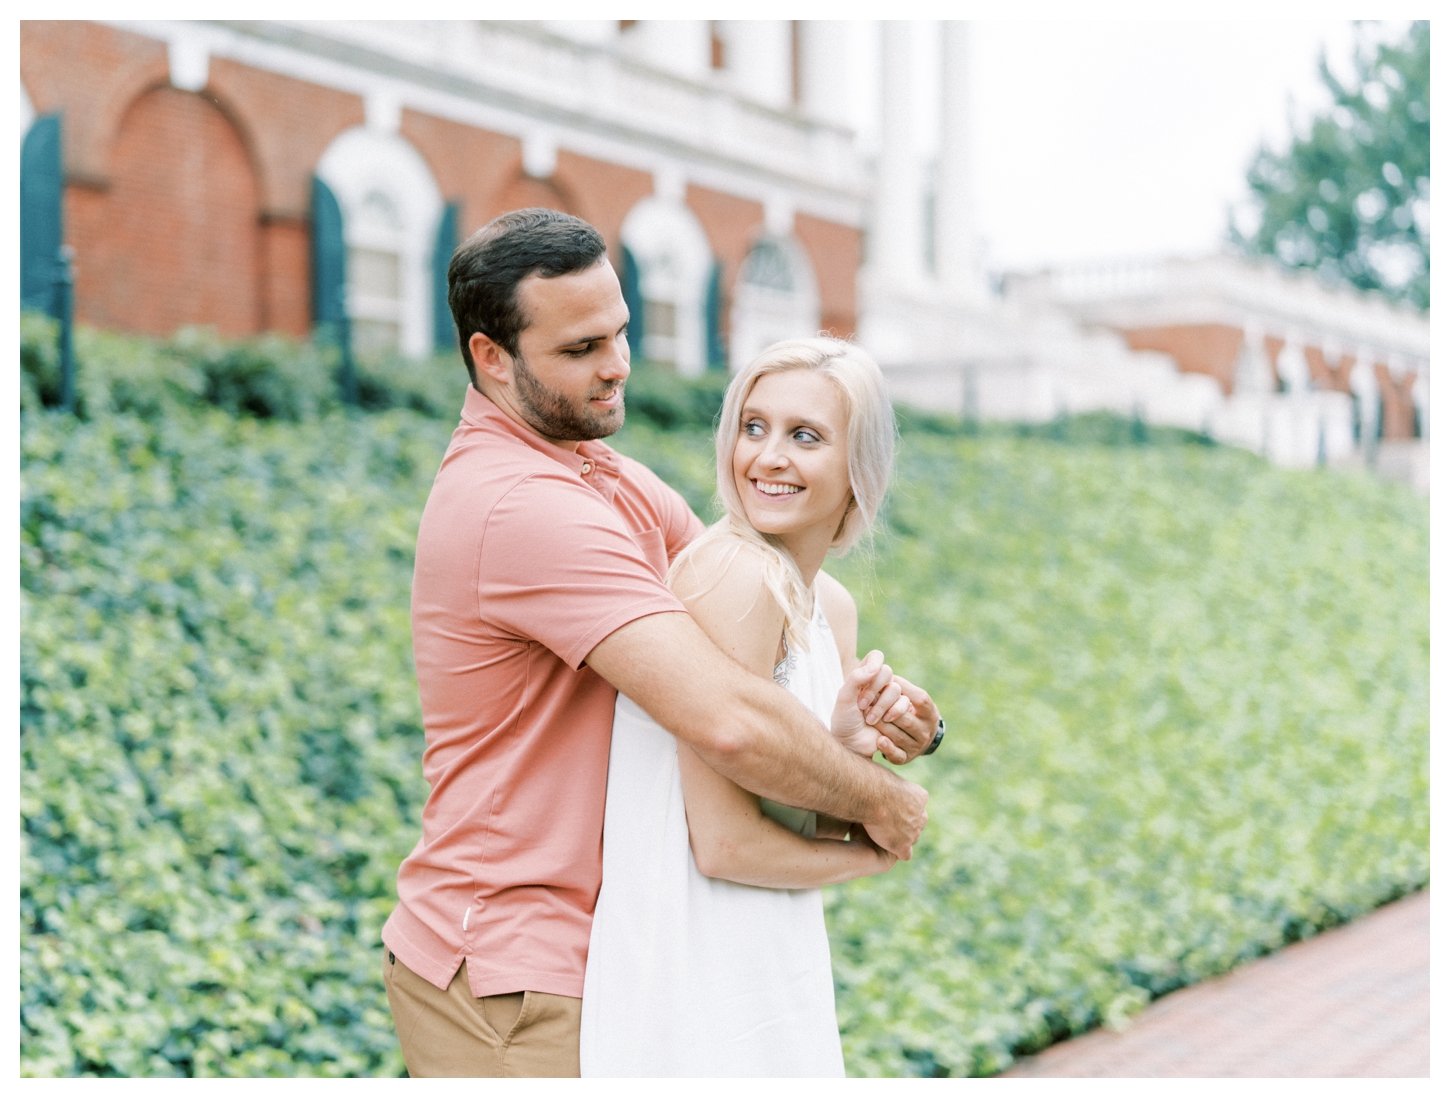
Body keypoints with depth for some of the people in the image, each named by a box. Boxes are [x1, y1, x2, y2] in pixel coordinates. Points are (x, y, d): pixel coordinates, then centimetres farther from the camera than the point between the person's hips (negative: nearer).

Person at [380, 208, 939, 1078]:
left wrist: (862, 687, -7)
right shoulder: (522, 506, -24)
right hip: (509, 981, -9)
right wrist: (879, 801, -14)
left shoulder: (612, 477, 10)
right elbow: (730, 724, -31)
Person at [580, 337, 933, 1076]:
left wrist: (852, 737, -9)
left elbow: (799, 819, 11)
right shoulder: (733, 573, -19)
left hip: (771, 975, 9)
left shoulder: (833, 607, 7)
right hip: (692, 981, -8)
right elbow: (724, 844, -21)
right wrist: (868, 852, -2)